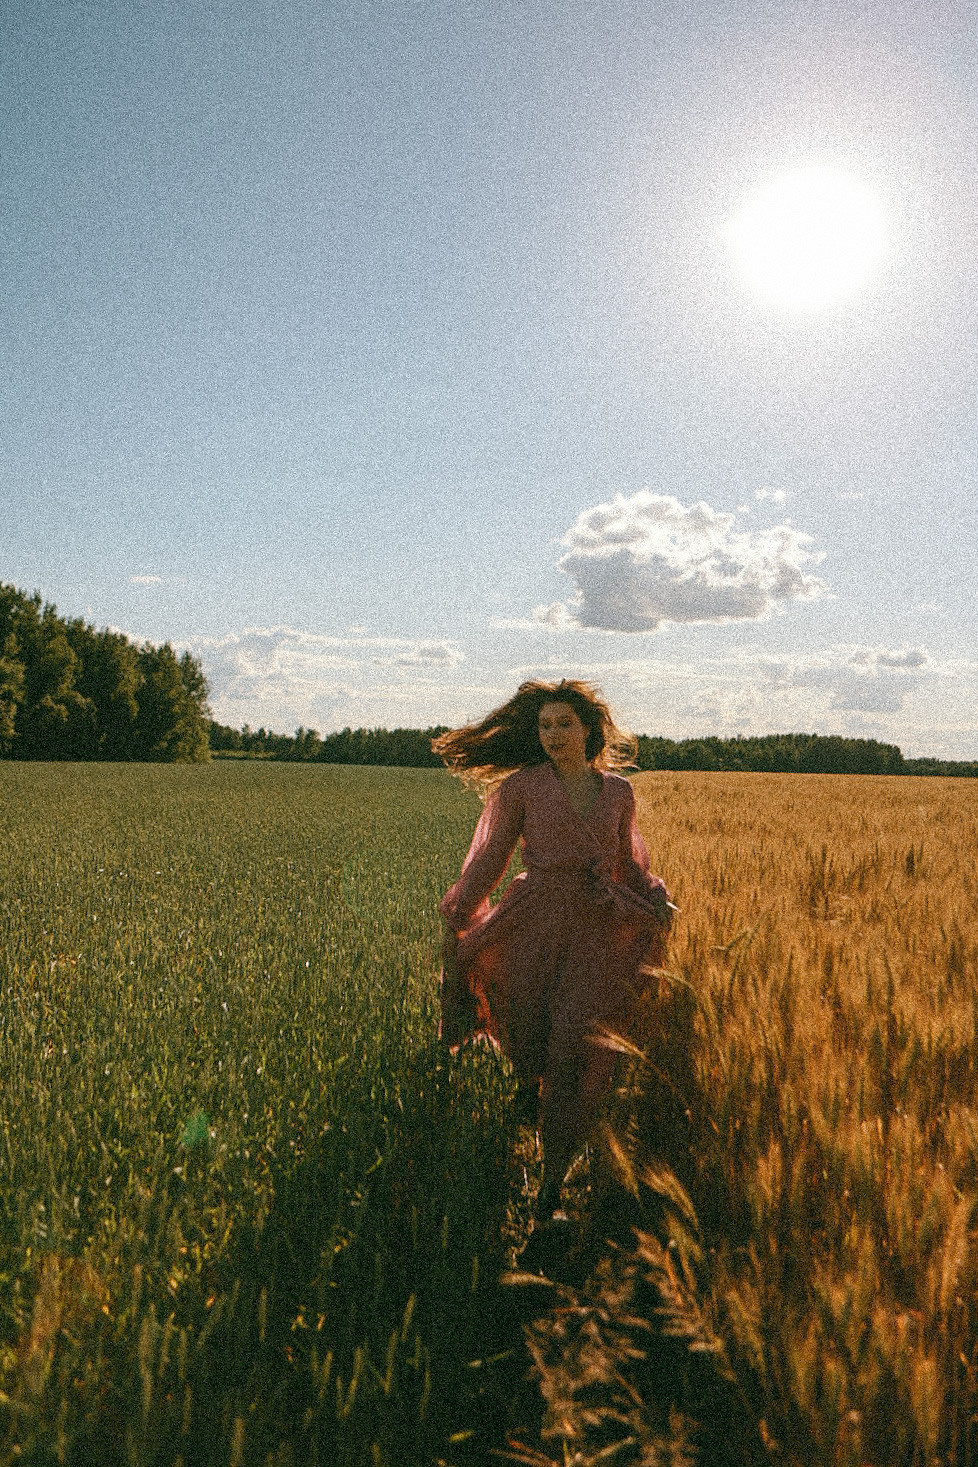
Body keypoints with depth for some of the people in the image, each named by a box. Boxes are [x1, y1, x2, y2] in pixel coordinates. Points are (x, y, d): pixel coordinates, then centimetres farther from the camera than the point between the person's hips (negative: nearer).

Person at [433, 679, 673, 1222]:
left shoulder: (618, 792, 11)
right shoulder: (520, 786, 4)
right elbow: (489, 857, 5)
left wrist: (657, 899, 3)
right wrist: (455, 919, -1)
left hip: (600, 932, 1)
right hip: (536, 926, -1)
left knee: (578, 1055, -10)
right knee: (530, 1048, 4)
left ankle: (552, 1190, 2)